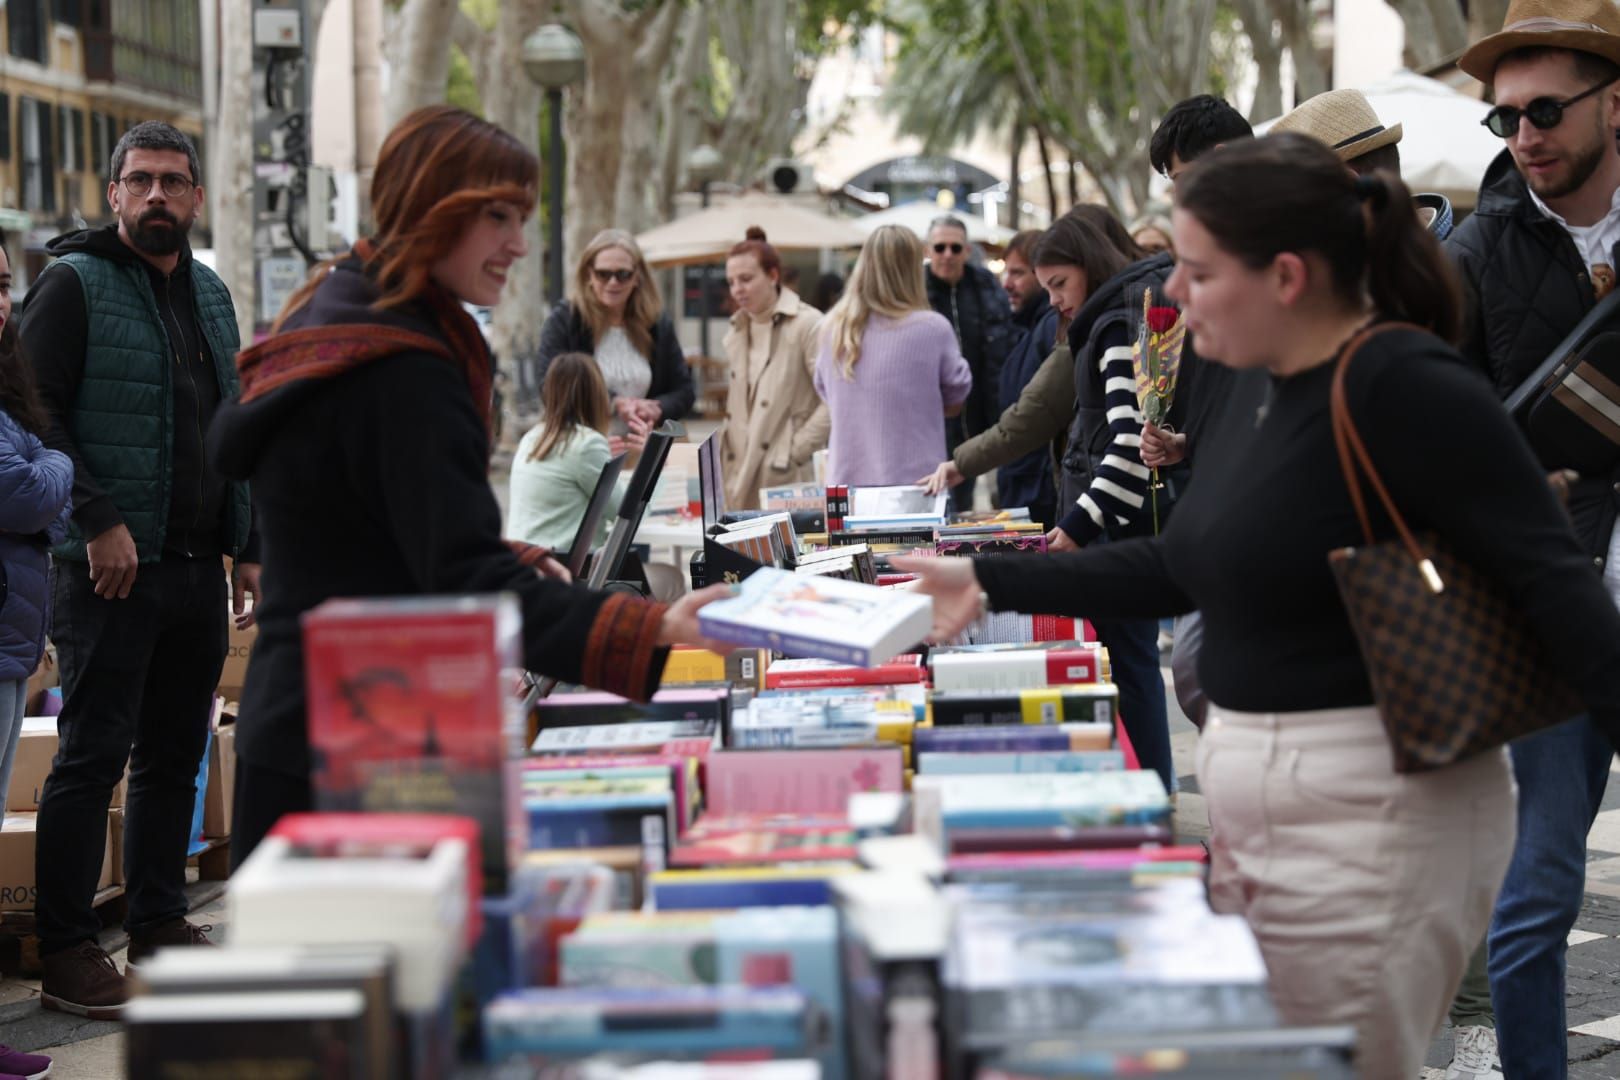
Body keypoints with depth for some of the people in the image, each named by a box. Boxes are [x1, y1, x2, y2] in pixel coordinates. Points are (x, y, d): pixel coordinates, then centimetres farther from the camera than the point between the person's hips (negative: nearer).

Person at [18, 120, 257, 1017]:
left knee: (176, 754, 13)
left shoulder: (210, 293, 16)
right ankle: (65, 953, 3)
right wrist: (98, 519, -19)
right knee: (94, 755, -4)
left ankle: (160, 925, 24)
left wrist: (248, 547, 16)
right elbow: (36, 414, -13)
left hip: (198, 567, 7)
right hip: (112, 568, -7)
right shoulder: (74, 284, -5)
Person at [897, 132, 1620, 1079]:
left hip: (1371, 812, -9)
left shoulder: (1405, 388, -17)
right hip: (1259, 802, 9)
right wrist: (990, 584, 16)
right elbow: (1180, 565, 18)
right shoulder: (1260, 392, 10)